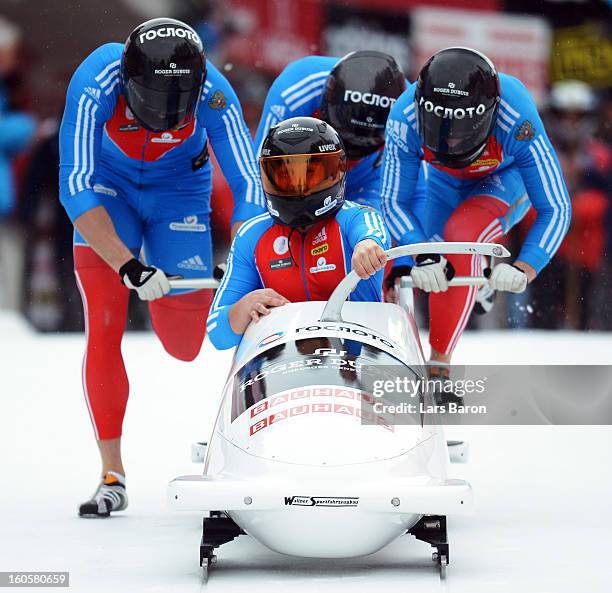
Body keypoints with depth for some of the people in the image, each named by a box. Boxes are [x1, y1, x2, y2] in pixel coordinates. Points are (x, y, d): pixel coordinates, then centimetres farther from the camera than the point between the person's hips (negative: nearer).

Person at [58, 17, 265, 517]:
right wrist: (127, 265, -45)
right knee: (104, 329, -16)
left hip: (179, 190, 1)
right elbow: (75, 187, -36)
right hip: (107, 187, -1)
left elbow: (248, 187, -26)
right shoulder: (96, 82, -34)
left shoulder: (213, 93, -31)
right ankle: (112, 476, -8)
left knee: (185, 346, 0)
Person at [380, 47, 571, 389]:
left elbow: (555, 209, -32)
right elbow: (394, 202, -23)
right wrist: (421, 253, -41)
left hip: (506, 180, -4)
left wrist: (525, 270, -47)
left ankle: (440, 363, -25)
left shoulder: (518, 121, -39)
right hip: (445, 180, 4)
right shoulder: (406, 117, -34)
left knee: (462, 232, -33)